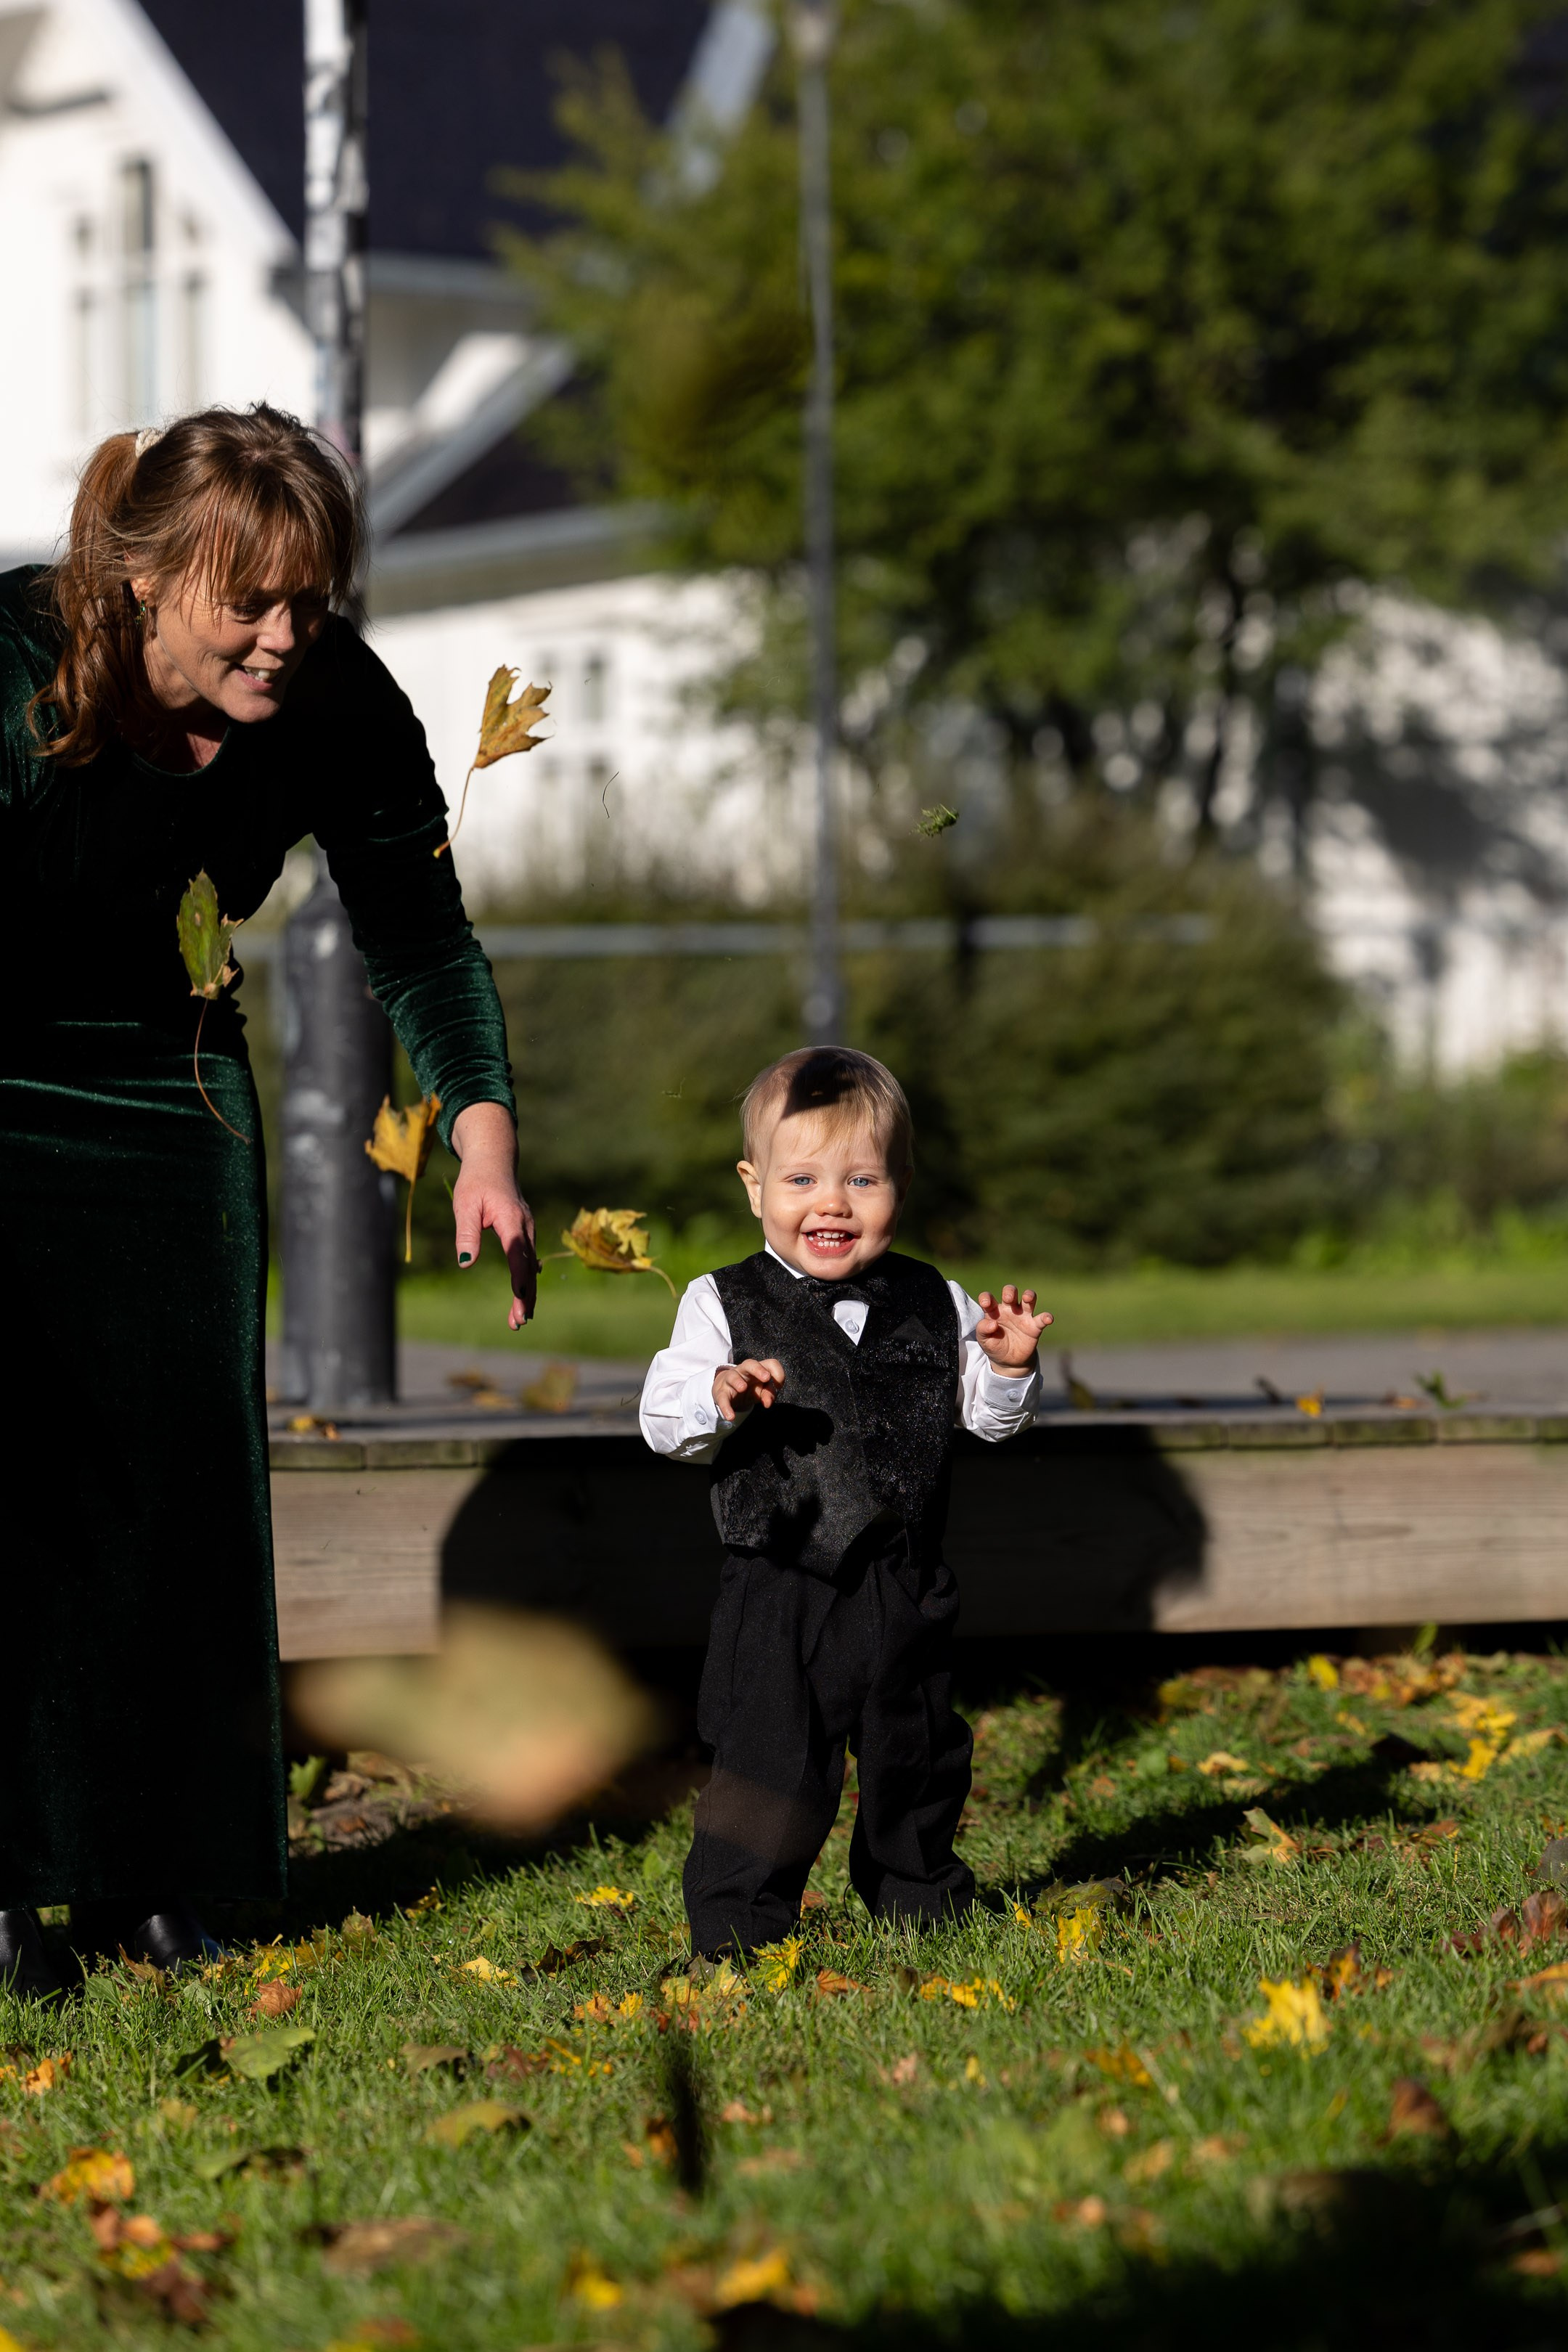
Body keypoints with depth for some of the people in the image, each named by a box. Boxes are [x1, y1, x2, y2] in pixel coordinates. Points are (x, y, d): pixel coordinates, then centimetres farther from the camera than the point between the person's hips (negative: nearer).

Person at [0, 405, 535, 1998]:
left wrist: (482, 1136, -22)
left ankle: (144, 1872, 14)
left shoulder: (338, 706, -18)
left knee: (182, 1465, 3)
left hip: (169, 1090, 4)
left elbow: (420, 938, -8)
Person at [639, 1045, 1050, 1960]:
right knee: (770, 1759, -7)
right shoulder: (723, 1306, -3)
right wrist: (718, 1400, -30)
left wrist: (1010, 1368, -11)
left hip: (906, 1592, 3)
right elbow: (662, 1420, -10)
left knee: (917, 1757, 15)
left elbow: (992, 1418, 10)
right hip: (779, 1590, -3)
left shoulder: (935, 1305, 6)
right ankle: (735, 1930, 4)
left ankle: (918, 1896, 36)